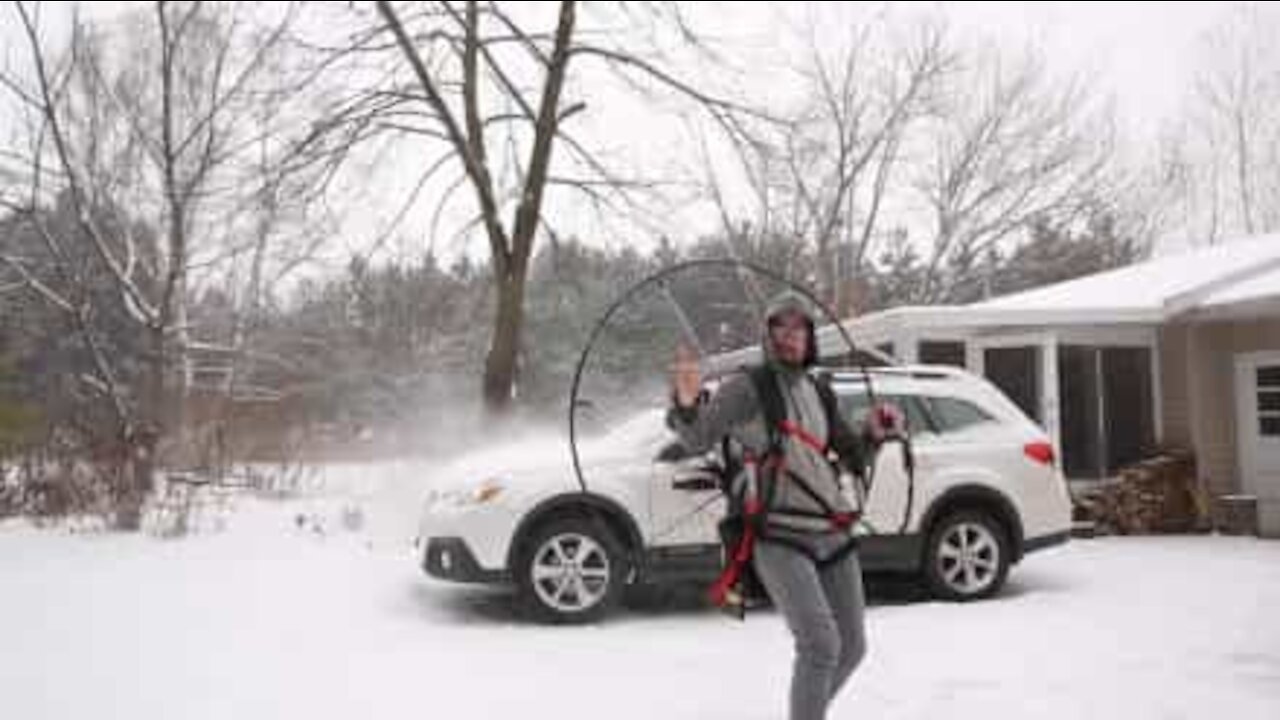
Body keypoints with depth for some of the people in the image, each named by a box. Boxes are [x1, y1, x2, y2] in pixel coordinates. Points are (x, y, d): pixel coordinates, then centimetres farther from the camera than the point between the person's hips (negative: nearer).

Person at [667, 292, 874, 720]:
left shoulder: (820, 394, 15)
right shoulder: (747, 388, -4)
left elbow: (855, 461, 21)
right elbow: (697, 439, -14)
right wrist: (687, 403, -35)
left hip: (833, 537, 7)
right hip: (780, 540, -7)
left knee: (851, 648, 13)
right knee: (820, 644, -21)